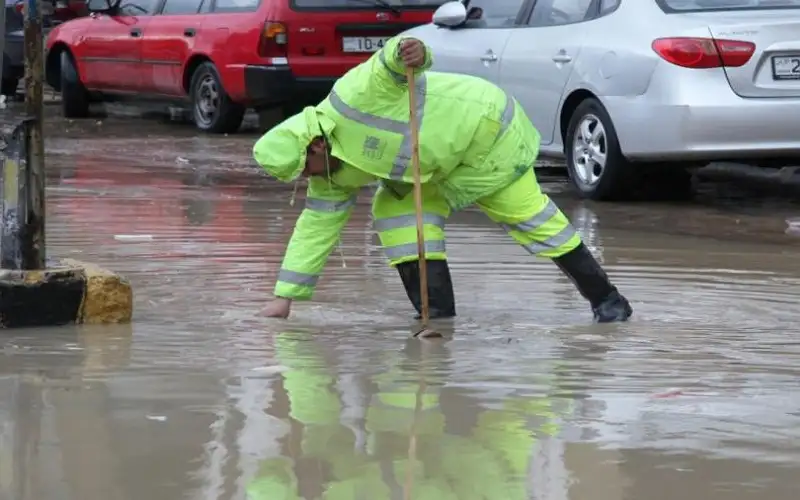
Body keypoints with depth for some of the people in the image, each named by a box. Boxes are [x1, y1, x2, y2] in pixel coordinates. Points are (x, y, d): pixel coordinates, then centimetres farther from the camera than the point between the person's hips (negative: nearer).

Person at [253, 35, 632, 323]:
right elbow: (315, 227, 2)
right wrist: (286, 294, -2)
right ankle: (437, 306, -7)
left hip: (483, 127, -8)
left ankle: (604, 297, 0)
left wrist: (411, 54, -59)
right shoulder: (337, 177, -2)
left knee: (527, 215, -9)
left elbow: (394, 62, -33)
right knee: (395, 208, -6)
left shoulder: (355, 96, -27)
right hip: (446, 162, 9)